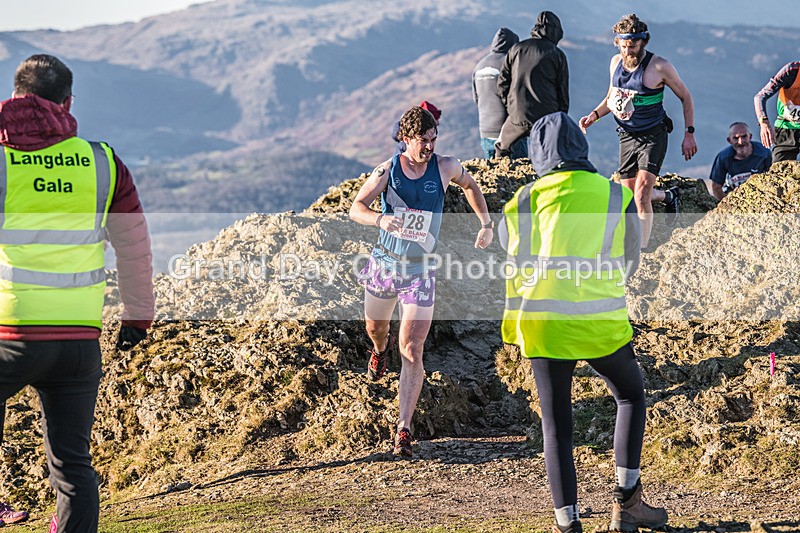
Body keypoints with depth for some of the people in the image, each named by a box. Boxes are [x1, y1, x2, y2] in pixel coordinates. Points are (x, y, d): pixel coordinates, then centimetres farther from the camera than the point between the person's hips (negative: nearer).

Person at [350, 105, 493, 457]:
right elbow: (355, 208, -13)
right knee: (374, 327, 26)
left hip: (420, 272, -2)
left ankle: (404, 429, -11)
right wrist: (380, 218, -34)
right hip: (384, 264, 2)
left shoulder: (444, 167, -6)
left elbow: (469, 185, 16)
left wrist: (486, 223, 10)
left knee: (411, 352, -12)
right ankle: (380, 350, 65)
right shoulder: (387, 170, -8)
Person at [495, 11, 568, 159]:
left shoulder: (516, 49, 8)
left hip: (517, 117, 1)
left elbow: (502, 84, 6)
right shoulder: (557, 55, 3)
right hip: (547, 118, -1)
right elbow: (563, 93, 4)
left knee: (502, 148, 21)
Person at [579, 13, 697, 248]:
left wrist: (689, 133, -8)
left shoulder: (659, 66, -16)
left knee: (641, 197, -17)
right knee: (630, 195, 12)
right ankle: (669, 196, 43)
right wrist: (594, 115, -2)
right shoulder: (616, 62, 1)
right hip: (627, 137, 6)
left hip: (653, 136, -6)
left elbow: (685, 97, -4)